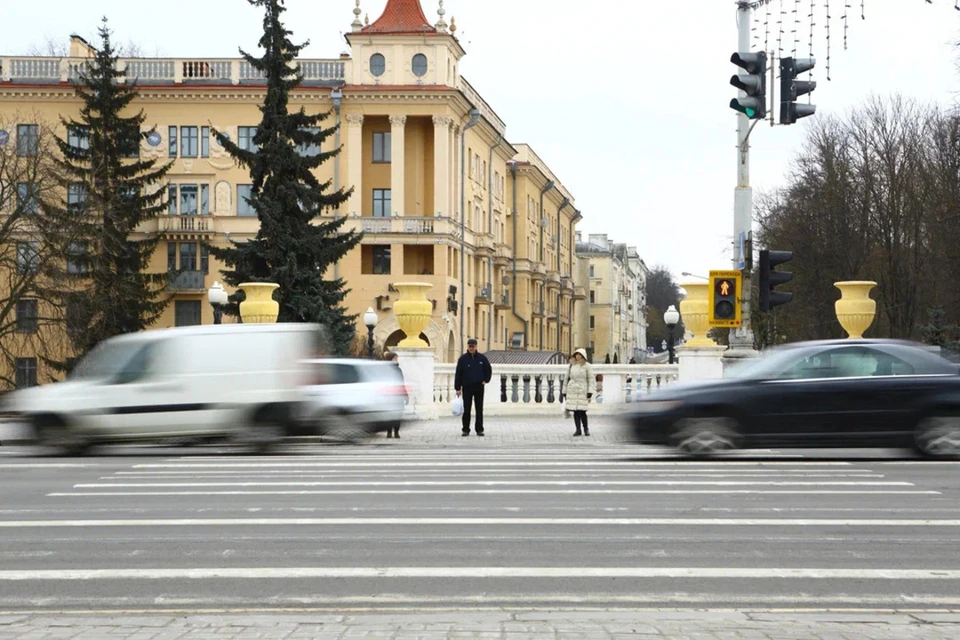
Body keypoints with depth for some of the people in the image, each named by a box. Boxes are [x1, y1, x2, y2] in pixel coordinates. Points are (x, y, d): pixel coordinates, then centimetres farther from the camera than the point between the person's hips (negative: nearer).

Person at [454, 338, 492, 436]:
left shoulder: (482, 358, 3)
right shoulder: (463, 359, 0)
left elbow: (489, 370, 14)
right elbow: (458, 374, 0)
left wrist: (485, 380, 2)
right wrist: (458, 388, -4)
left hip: (479, 387, 1)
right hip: (467, 387, -1)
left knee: (479, 410, 3)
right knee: (466, 410, 1)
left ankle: (479, 429, 8)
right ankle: (466, 429, 6)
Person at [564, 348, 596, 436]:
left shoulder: (587, 366, -1)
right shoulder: (572, 365, 11)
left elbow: (591, 379, -3)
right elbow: (567, 378, 17)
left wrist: (590, 392, -11)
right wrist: (564, 392, 15)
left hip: (582, 391, -4)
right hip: (572, 391, 4)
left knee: (582, 411, -9)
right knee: (575, 411, 1)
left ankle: (586, 429, 8)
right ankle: (578, 430, 8)